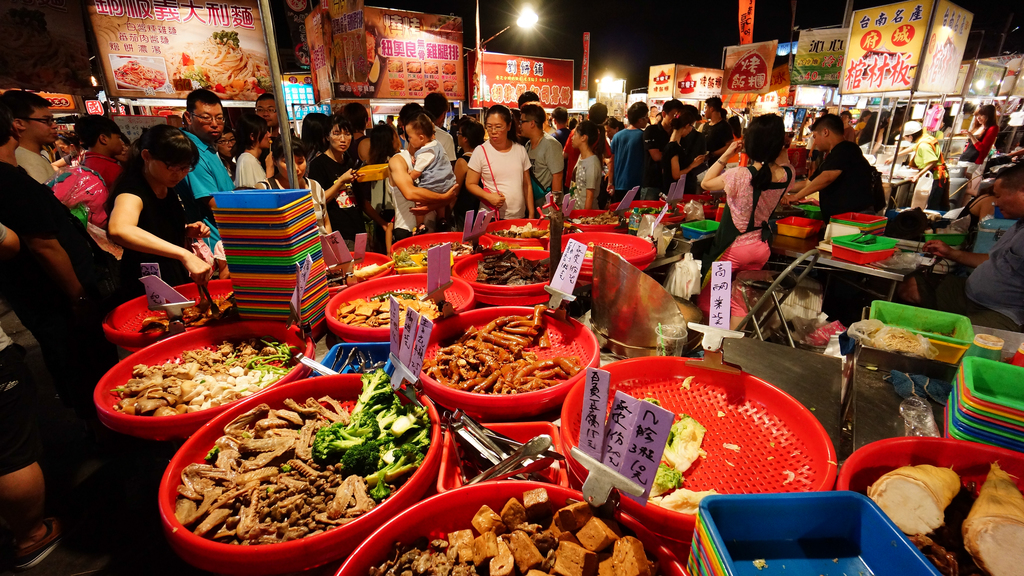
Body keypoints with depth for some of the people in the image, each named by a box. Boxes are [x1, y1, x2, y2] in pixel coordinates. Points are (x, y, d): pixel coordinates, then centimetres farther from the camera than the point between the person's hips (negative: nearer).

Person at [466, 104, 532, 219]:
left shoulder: (520, 150, 6)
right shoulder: (480, 151, -3)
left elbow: (527, 185, 10)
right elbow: (470, 184, 0)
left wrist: (531, 214, 7)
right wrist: (488, 196, -17)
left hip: (519, 216, 3)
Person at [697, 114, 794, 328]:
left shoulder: (740, 175, -26)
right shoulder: (787, 175, -9)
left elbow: (706, 183, -9)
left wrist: (726, 154, -10)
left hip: (734, 246, -6)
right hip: (762, 247, 6)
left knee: (707, 295, 14)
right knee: (739, 301, 21)